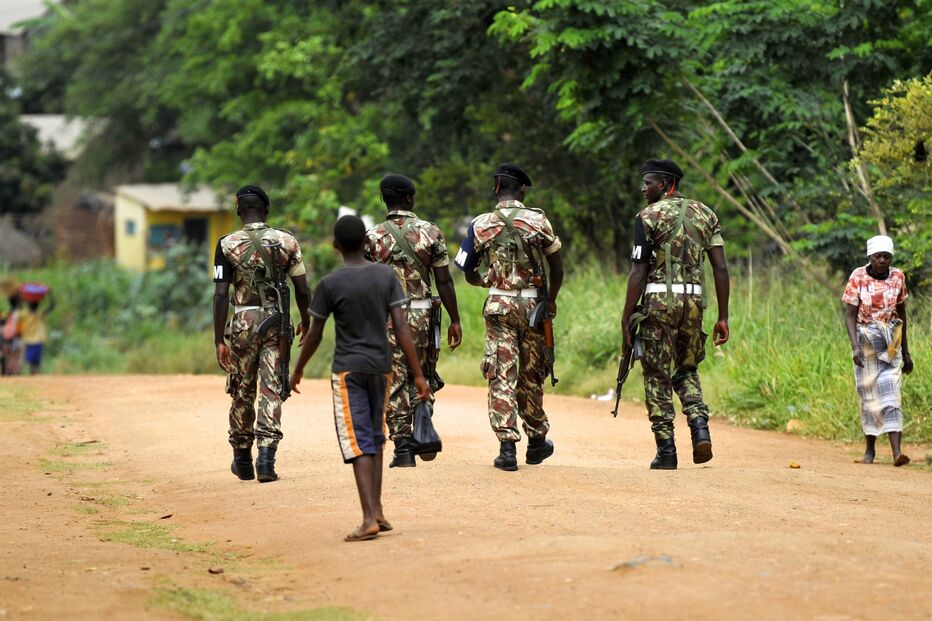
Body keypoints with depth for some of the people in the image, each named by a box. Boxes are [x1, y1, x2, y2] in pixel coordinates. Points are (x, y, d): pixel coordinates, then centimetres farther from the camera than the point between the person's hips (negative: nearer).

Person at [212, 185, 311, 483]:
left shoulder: (227, 245, -4)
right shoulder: (287, 241, 0)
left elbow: (221, 294, -9)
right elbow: (302, 290, 2)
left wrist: (219, 340, -6)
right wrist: (305, 321, 20)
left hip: (244, 323, 0)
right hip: (277, 322, 0)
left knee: (242, 392, 12)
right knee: (271, 391, 1)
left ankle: (242, 460, 24)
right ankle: (266, 456, -12)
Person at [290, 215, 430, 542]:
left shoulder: (329, 284, -10)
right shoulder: (386, 275, -2)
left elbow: (314, 335, -2)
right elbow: (401, 328, -6)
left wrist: (298, 370, 14)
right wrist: (419, 375, -4)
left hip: (348, 370, -4)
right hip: (381, 367, 4)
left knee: (358, 442, -7)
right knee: (375, 438, 18)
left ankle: (370, 518, -18)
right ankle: (377, 510, 16)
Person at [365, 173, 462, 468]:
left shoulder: (372, 237, -3)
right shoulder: (430, 232, -2)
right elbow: (444, 281, -2)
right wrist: (455, 321, 5)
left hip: (385, 318, -1)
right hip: (421, 315, 1)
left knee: (394, 382, 3)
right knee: (419, 376, 19)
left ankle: (403, 447, 0)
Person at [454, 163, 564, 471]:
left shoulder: (480, 225, -1)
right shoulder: (538, 220, -3)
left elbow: (470, 275, 6)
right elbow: (557, 267, 2)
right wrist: (551, 300, 16)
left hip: (499, 306, -1)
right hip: (531, 303, 1)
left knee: (502, 376, -1)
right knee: (531, 374, 14)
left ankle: (507, 446, -10)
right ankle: (536, 441, 26)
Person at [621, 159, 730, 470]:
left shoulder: (648, 216, -3)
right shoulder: (705, 214, 11)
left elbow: (638, 272, -8)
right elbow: (720, 268, 5)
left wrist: (626, 317, -4)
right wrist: (723, 317, 8)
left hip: (659, 300, -4)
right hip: (694, 301, 5)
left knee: (657, 377, 4)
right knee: (686, 371, 20)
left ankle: (666, 450, 1)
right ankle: (700, 426, -3)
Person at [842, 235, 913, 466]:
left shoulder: (897, 277, 0)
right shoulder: (858, 278, -10)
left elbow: (901, 313, 10)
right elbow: (850, 315, -10)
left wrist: (905, 351, 14)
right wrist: (855, 347, -24)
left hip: (891, 342, 1)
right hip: (866, 340, -1)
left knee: (891, 393, -9)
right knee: (868, 395, 5)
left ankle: (896, 451, -19)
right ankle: (869, 449, 19)